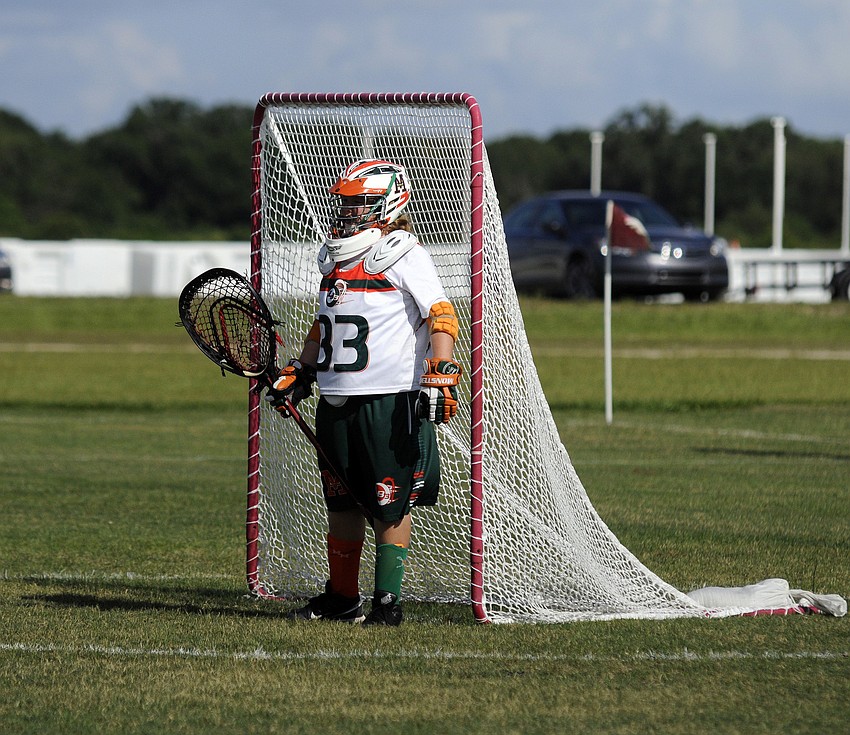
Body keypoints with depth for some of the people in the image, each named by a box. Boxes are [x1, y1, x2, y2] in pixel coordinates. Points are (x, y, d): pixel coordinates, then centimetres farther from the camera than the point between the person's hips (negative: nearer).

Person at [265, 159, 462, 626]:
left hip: (389, 401, -8)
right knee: (341, 504, 12)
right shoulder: (335, 257, 16)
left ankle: (387, 601, 2)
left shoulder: (404, 255, -8)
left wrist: (440, 377, -24)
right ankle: (341, 598, 22)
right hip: (336, 401, 8)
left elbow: (441, 317, -15)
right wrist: (297, 375, 24)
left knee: (389, 507, -3)